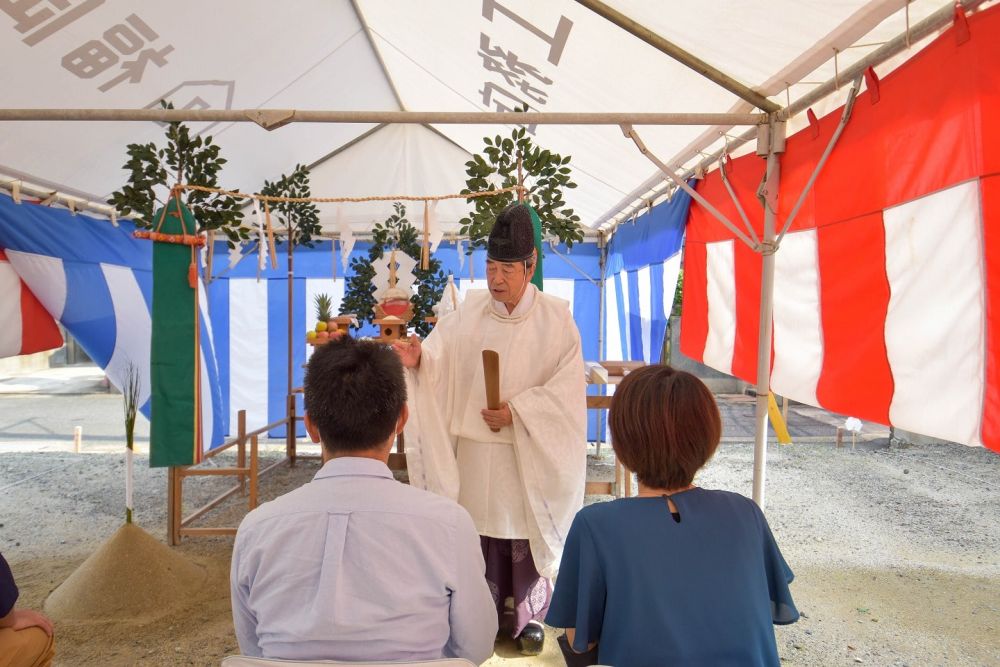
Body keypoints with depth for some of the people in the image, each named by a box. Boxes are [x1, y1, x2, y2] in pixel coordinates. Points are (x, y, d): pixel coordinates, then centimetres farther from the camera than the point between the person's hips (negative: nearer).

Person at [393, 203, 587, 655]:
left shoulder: (555, 318, -7)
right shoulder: (469, 310, 1)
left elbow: (567, 387, -8)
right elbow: (439, 356, -9)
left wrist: (517, 410, -17)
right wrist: (417, 357, -31)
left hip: (527, 450, -2)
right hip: (473, 447, 2)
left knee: (524, 533, 9)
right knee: (480, 532, 11)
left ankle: (529, 617, 29)